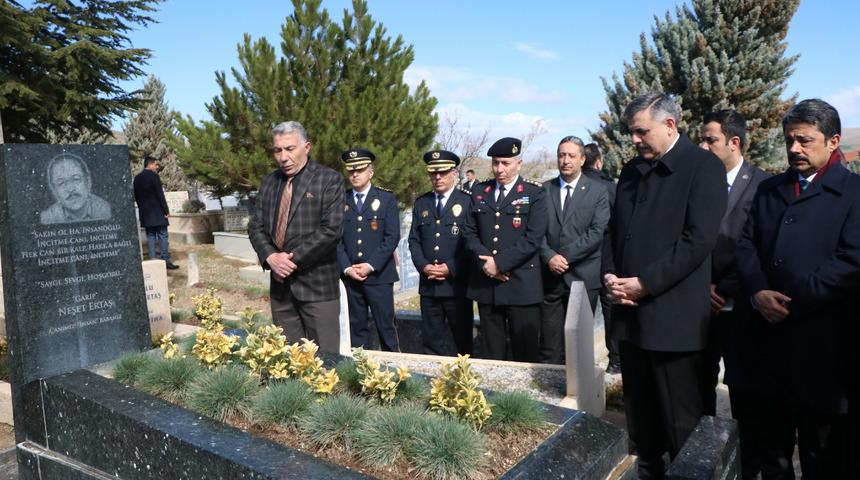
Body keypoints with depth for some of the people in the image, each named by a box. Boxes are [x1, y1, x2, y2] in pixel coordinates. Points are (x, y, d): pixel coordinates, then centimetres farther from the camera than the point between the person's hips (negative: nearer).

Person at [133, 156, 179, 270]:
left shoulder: (137, 178, 10)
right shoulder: (153, 176, -11)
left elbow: (136, 196, 14)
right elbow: (160, 195, -14)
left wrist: (142, 207, 20)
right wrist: (166, 210, -11)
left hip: (145, 213, 6)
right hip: (157, 213, -6)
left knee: (150, 236, 8)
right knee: (162, 236, -3)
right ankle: (166, 260, -4)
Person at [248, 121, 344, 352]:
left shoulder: (329, 180, -4)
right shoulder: (268, 182, 14)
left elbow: (331, 229, -13)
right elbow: (255, 226, 11)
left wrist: (294, 259, -14)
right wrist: (270, 257, -8)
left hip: (316, 283, -5)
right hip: (280, 285, 5)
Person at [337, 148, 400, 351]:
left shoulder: (386, 198, 3)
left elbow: (392, 237, -5)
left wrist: (371, 265, -12)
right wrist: (346, 268, -7)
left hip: (379, 275, -2)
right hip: (349, 276, 2)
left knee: (386, 327, 1)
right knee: (356, 328, 8)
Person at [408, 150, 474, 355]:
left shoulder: (467, 202, -1)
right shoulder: (421, 203, 13)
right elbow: (414, 240, 11)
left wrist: (451, 268, -14)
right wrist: (423, 266, -5)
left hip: (457, 283, -4)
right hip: (428, 284, 4)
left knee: (463, 339, 5)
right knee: (431, 340, 9)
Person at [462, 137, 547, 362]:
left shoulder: (534, 193, -1)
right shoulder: (479, 191, 13)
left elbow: (533, 238, -11)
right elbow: (469, 232, 9)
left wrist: (499, 263, -14)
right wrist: (485, 261, -8)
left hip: (521, 285, -4)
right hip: (486, 284, 4)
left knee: (526, 355, 2)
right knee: (491, 355, 11)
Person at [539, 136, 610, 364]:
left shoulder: (598, 191, 3)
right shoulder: (544, 189, 9)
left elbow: (597, 232, -7)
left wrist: (565, 256, -13)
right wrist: (549, 257, -13)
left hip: (583, 276, -1)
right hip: (550, 276, 2)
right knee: (549, 345, 5)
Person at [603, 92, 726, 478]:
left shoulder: (703, 166, -5)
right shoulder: (632, 171, 15)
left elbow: (698, 240, -15)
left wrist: (645, 283, -16)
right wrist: (610, 274, 1)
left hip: (674, 317, -6)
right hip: (631, 312, 6)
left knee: (682, 423, 4)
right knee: (640, 417, 15)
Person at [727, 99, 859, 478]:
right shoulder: (769, 188, 16)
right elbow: (745, 245, 8)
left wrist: (792, 303, -15)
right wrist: (757, 293, -9)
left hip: (818, 343, -4)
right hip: (760, 337, 5)